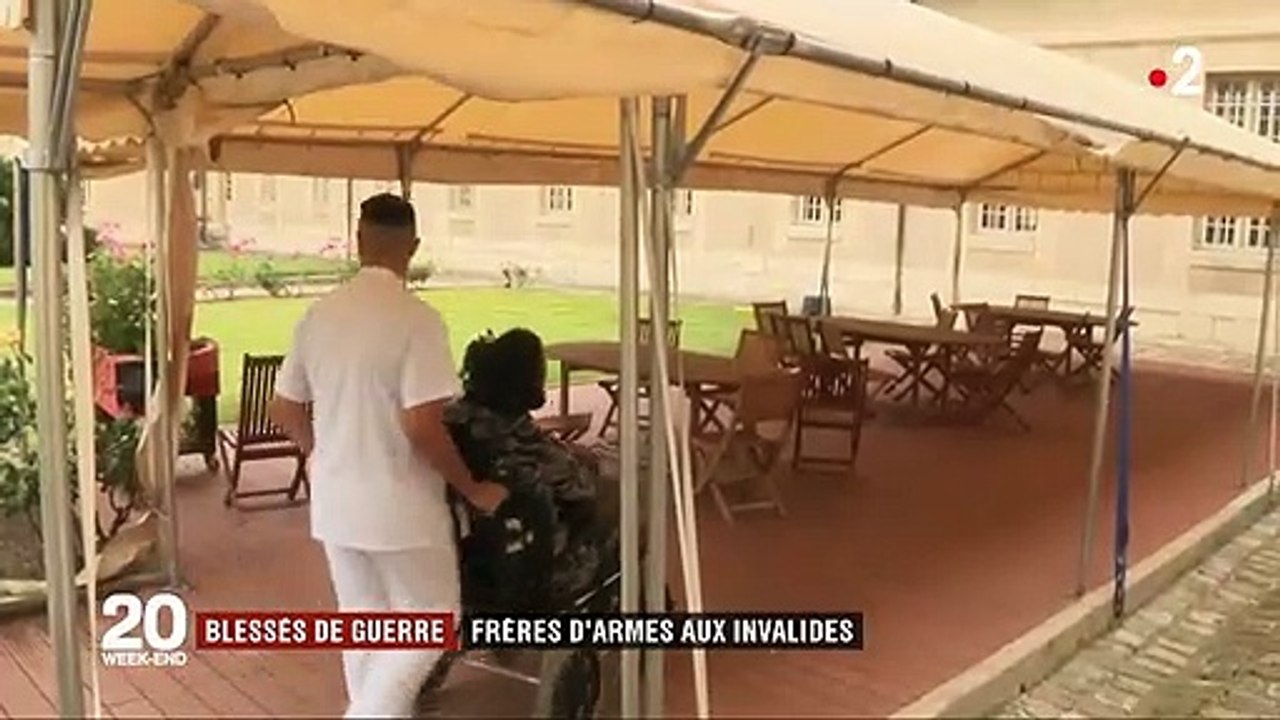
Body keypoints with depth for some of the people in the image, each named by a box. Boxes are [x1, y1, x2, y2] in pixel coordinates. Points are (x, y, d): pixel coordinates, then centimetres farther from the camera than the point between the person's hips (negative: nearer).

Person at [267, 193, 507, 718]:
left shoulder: (319, 314, 2)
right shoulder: (417, 319, -19)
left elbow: (284, 410, 8)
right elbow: (421, 426, -24)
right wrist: (472, 489, -10)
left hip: (334, 501, 7)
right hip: (400, 504, -6)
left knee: (360, 621, 19)